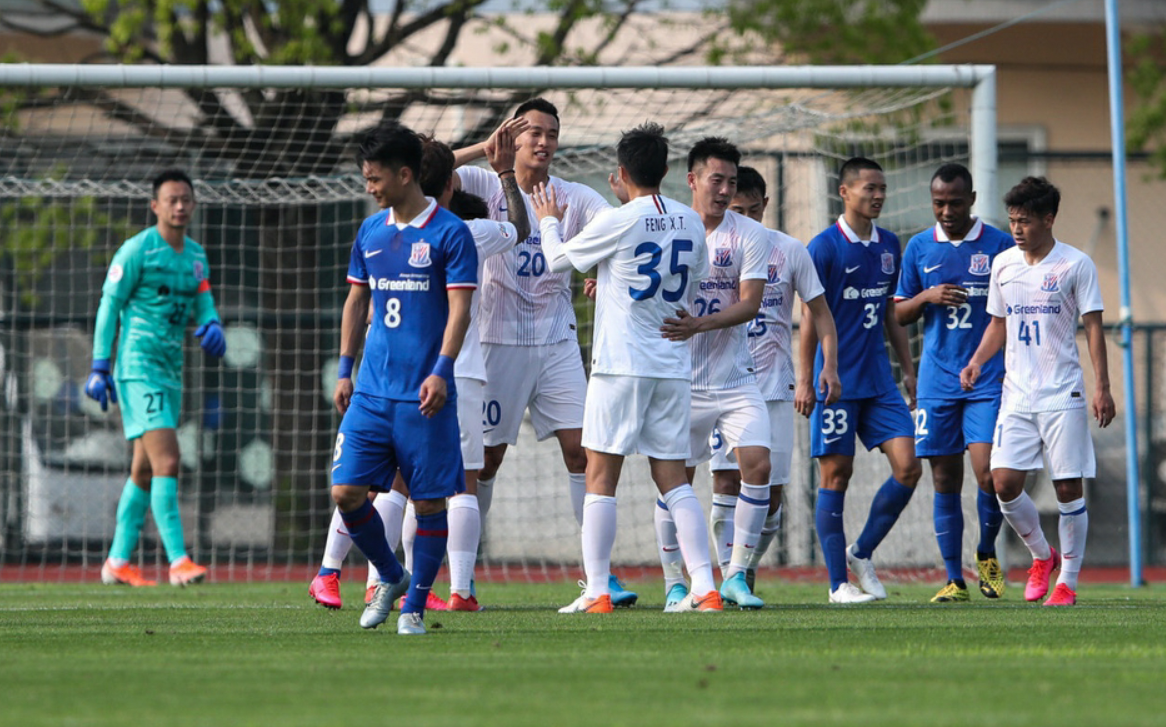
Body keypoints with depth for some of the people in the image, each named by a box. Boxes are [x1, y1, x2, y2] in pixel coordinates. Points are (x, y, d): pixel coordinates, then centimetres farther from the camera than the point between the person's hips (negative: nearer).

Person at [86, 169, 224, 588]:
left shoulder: (196, 255, 14)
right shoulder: (136, 250, -8)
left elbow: (203, 305, 15)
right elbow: (109, 306, -7)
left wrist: (211, 326, -9)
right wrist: (100, 367, -10)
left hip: (170, 369, 8)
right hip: (139, 366, -8)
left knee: (144, 469, 12)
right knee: (167, 460, -18)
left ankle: (118, 561, 20)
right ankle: (177, 561, -22)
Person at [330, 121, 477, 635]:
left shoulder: (449, 234, -6)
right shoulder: (371, 232, 12)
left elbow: (459, 309, -10)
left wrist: (441, 371, -21)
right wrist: (345, 370, 14)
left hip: (424, 395, -5)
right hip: (372, 391, 5)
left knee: (431, 501, -2)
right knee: (346, 491, -2)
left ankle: (414, 606, 10)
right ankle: (390, 577, 20)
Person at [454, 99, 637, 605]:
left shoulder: (577, 199, 4)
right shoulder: (486, 186, -1)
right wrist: (486, 147, -26)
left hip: (558, 342, 2)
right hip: (499, 341, -2)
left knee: (581, 450, -7)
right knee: (486, 457, 3)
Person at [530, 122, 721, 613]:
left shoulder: (617, 222, -10)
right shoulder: (689, 222, 7)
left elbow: (558, 259, 4)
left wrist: (549, 222, 26)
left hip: (622, 362, -5)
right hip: (674, 365, 5)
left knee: (601, 476, 0)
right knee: (673, 478, 7)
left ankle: (597, 592, -3)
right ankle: (705, 587, -3)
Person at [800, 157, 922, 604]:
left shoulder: (889, 246, 12)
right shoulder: (825, 247, -7)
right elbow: (810, 319, -7)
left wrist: (908, 371, 17)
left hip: (879, 381, 6)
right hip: (837, 381, -6)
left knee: (908, 467, -5)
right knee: (836, 476, -2)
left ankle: (861, 554, 12)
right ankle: (839, 583, 3)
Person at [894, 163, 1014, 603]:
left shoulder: (999, 246, 1)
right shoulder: (919, 248, 8)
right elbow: (899, 315, 13)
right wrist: (928, 297, -8)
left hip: (988, 380, -2)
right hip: (937, 380, 2)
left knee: (987, 473, -13)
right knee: (945, 481, 2)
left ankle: (987, 554, 14)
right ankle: (954, 580, 7)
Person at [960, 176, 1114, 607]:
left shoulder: (1075, 265, -4)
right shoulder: (1003, 264, 9)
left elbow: (1093, 327, -3)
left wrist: (1102, 388, -9)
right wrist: (977, 361, 2)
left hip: (1063, 395, -4)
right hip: (1017, 394, 4)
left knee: (1068, 489, -3)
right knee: (1004, 482, -7)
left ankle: (1067, 582, 8)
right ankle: (1042, 556, 17)